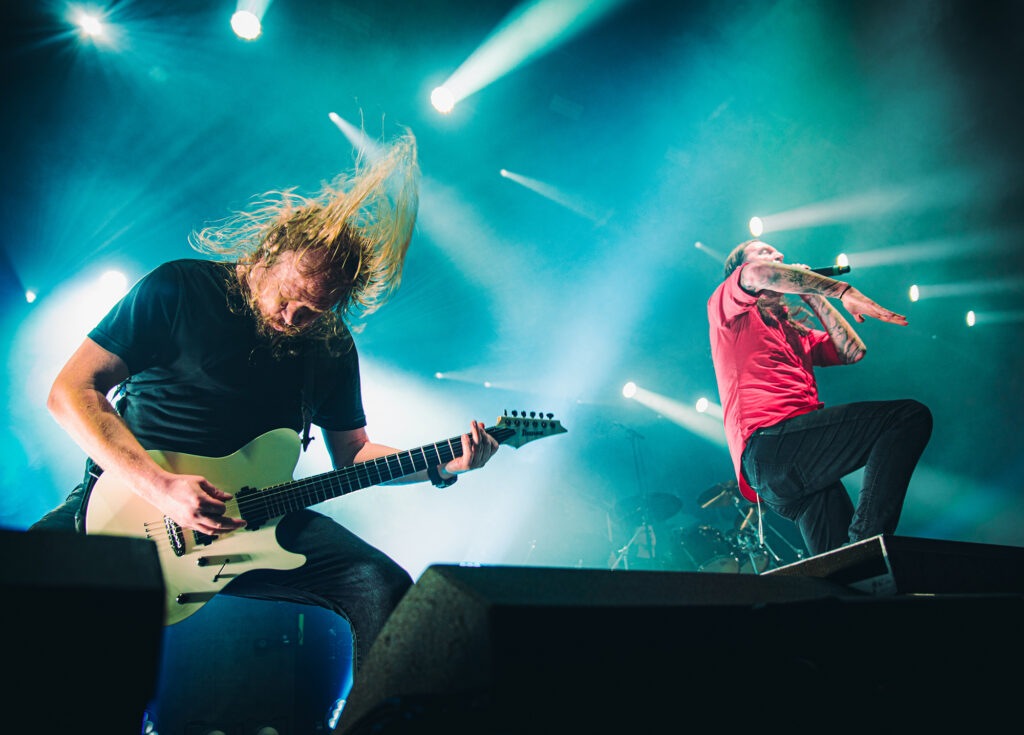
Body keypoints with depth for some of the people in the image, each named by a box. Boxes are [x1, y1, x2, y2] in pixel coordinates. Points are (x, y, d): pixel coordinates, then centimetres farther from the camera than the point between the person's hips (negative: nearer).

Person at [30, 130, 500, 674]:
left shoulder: (333, 346, 5)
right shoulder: (180, 289, -8)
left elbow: (352, 453, 16)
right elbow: (72, 390, -10)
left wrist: (441, 466, -2)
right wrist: (159, 487, -21)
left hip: (253, 511, 3)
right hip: (134, 497, -3)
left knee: (385, 588, -15)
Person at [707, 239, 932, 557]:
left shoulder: (796, 331, 35)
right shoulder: (724, 302, 14)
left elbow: (852, 351, 24)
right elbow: (758, 274, -9)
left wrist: (814, 296, 26)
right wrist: (843, 291, -11)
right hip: (770, 442, -8)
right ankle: (866, 544, -29)